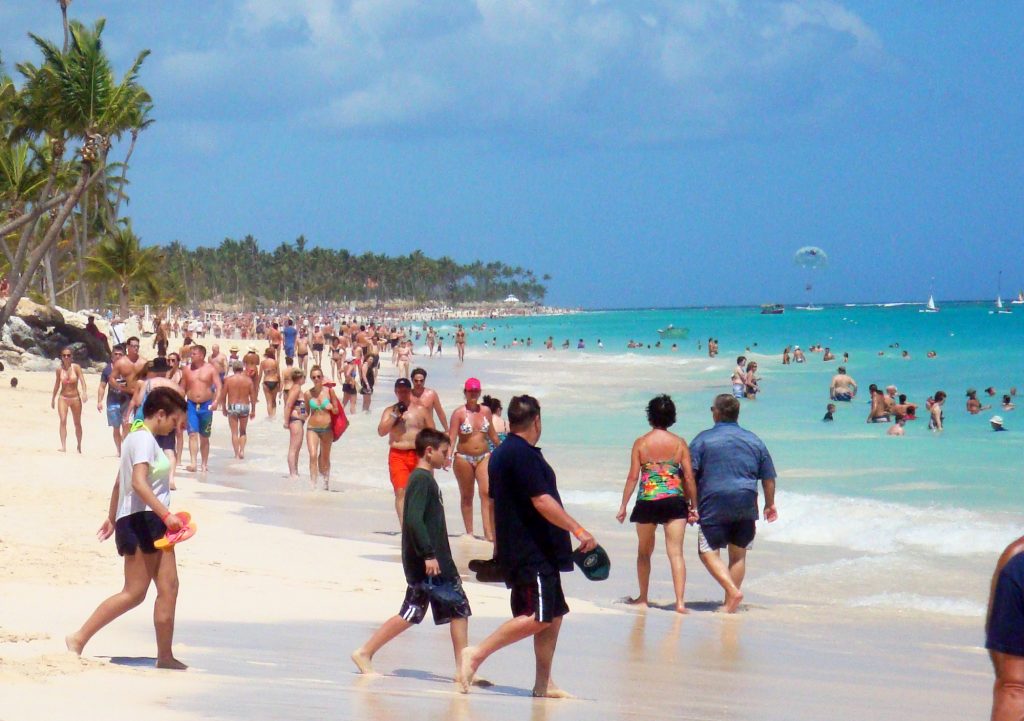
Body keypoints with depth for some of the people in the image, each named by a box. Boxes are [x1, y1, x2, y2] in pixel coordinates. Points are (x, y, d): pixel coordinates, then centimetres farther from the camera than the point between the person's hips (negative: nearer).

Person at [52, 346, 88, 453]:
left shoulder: (76, 367, -6)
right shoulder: (59, 369, 1)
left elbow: (82, 381, -16)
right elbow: (57, 384, 11)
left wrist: (84, 392, -32)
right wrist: (53, 398, 16)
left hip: (75, 398, -1)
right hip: (63, 398, 1)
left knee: (77, 423, 11)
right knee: (63, 421, -16)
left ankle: (79, 446, 27)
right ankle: (63, 446, -22)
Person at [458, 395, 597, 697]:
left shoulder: (501, 454, 15)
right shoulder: (524, 454, -15)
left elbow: (494, 501, 22)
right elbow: (542, 502, -21)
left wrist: (498, 548, 29)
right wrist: (579, 531, -20)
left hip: (517, 551, 10)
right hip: (533, 553, -10)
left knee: (554, 615, 13)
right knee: (538, 617, -13)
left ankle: (544, 683, 14)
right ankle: (476, 654, -14)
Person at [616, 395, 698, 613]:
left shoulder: (641, 443, -2)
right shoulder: (680, 443, 0)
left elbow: (633, 477, -3)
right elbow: (689, 477, -1)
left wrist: (623, 506, 4)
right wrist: (694, 506, 9)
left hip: (647, 501, 0)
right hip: (675, 501, 0)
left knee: (644, 552, 18)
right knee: (676, 553, -2)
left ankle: (642, 598, 27)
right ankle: (680, 601, -12)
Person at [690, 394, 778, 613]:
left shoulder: (703, 439, -1)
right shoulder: (754, 441, 10)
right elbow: (769, 478, 14)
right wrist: (769, 505, 25)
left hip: (714, 504, -4)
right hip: (746, 506, 4)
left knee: (708, 552, 2)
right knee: (738, 554, 13)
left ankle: (732, 590, -17)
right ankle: (730, 604, 14)